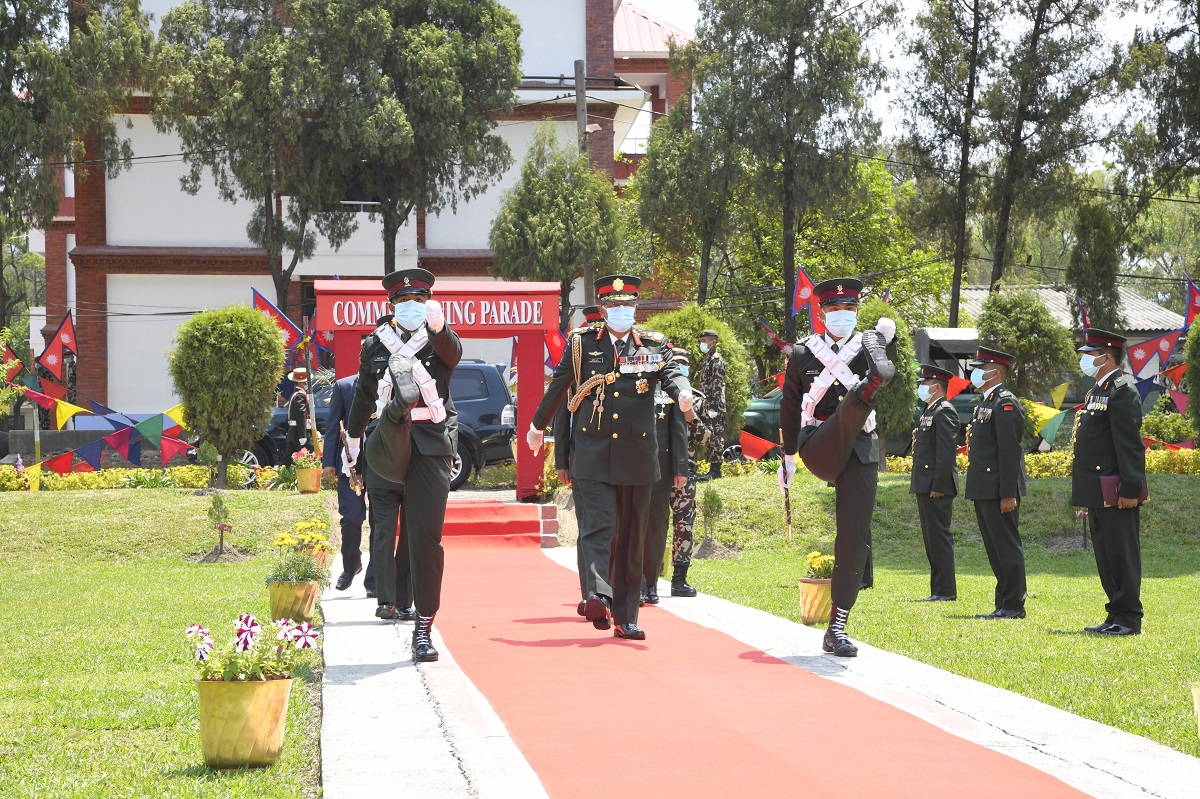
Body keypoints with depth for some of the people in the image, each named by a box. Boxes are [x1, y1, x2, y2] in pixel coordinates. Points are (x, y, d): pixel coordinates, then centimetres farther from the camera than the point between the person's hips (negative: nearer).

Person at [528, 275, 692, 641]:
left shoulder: (653, 346, 7)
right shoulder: (582, 344, 5)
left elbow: (672, 373, -10)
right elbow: (558, 387, 16)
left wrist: (682, 392, -34)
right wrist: (537, 426, 25)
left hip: (637, 455, 2)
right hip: (593, 455, -2)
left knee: (631, 537, 7)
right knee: (598, 526, -18)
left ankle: (625, 617, 13)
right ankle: (598, 597, -32)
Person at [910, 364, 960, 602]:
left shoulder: (944, 412, -11)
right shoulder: (929, 412, 20)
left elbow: (947, 451, -19)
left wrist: (938, 486, -22)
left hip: (936, 486, -10)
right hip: (925, 486, 10)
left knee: (939, 537, -8)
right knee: (932, 538, 11)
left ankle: (945, 590, -5)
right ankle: (938, 590, 15)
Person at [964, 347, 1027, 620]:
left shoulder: (1005, 404, -12)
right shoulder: (985, 403, 18)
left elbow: (1010, 451, -18)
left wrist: (1008, 494, -22)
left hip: (998, 491, -10)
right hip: (984, 490, 10)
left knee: (1007, 547, -5)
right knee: (995, 549, 12)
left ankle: (1014, 606, -2)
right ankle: (1003, 604, 17)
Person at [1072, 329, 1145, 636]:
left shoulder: (1122, 392, -12)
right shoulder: (1098, 392, 19)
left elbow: (1130, 444, -19)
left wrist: (1130, 488, -23)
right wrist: (1087, 495, 21)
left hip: (1116, 493, -10)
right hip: (1098, 493, 10)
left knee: (1122, 555, -6)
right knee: (1106, 556, 12)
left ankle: (1129, 619, -2)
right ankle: (1116, 615, 17)